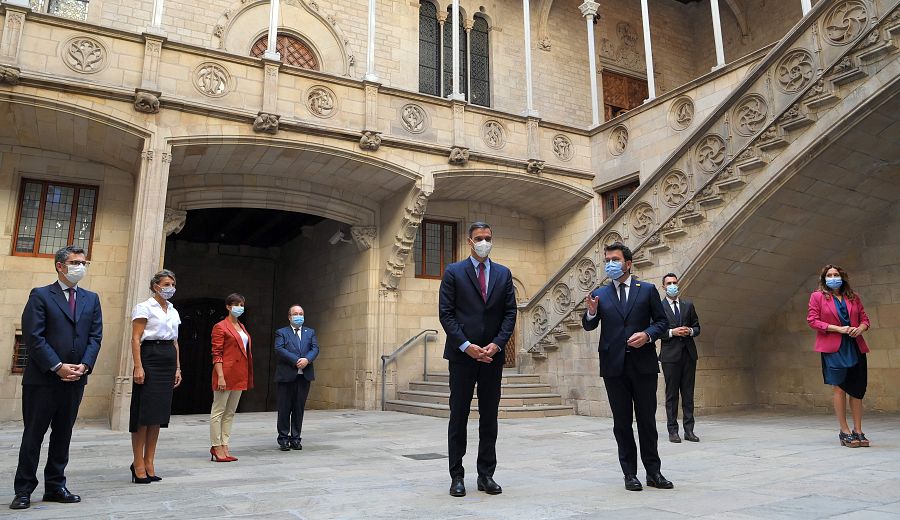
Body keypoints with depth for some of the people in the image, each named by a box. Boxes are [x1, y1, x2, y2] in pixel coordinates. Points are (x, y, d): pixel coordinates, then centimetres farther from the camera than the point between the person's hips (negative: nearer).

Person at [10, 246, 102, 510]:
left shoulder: (91, 299, 11)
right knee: (33, 435, 5)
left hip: (75, 379, 4)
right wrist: (58, 367, -15)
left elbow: (95, 336, 7)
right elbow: (33, 337, -10)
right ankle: (23, 490, 15)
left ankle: (55, 486, 21)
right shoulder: (40, 295, -2)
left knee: (63, 435, 11)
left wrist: (84, 365, -7)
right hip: (42, 379, -4)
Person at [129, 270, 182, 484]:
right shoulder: (144, 308, -3)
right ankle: (138, 464, 5)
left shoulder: (173, 311, 17)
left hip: (168, 361, 7)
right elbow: (136, 339, -9)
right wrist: (138, 367, -17)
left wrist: (178, 368, 14)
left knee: (158, 413, 8)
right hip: (150, 358, -7)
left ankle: (149, 463, 15)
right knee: (144, 413, -4)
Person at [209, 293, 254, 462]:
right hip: (226, 373, -8)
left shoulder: (242, 327, 17)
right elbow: (216, 354, -11)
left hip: (240, 375, 8)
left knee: (230, 412, 10)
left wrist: (247, 376, 14)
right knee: (218, 411, 1)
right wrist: (220, 377, -19)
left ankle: (224, 446, 16)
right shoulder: (220, 327, -6)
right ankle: (216, 447, 6)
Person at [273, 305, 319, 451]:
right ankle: (283, 439, 13)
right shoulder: (281, 333, 6)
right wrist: (296, 361, -17)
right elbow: (279, 349, -9)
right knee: (284, 409, 3)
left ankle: (295, 439, 15)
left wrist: (307, 359, -16)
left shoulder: (310, 332, 17)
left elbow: (315, 348, 4)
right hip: (286, 376, -3)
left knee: (299, 409, 6)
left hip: (304, 376, 3)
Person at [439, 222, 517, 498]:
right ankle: (457, 476, 12)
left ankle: (486, 475, 17)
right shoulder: (453, 272, 1)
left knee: (490, 417, 8)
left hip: (492, 355, 3)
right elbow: (446, 313, -4)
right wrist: (466, 345, -12)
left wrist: (497, 344, -8)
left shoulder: (503, 274, 11)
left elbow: (510, 313, 7)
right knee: (458, 416, 4)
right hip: (462, 354, -3)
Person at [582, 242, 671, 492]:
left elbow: (661, 321, 6)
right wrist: (591, 313, -17)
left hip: (643, 364, -1)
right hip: (614, 366, 1)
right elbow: (588, 326, 4)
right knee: (622, 422, 7)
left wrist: (647, 334, -13)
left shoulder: (647, 290, 6)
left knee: (647, 420, 6)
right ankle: (630, 474, 16)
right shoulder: (599, 294, 9)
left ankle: (653, 472, 18)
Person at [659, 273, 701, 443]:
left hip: (688, 354, 4)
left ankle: (689, 430, 12)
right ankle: (673, 431, 7)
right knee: (671, 394, 2)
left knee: (688, 394, 6)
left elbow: (697, 327, 15)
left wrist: (690, 331, -6)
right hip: (670, 355, -3)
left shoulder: (688, 305, 13)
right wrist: (672, 332, -15)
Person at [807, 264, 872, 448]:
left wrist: (861, 328, -6)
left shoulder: (853, 297, 15)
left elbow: (864, 318, 18)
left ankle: (858, 431, 13)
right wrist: (838, 328, -13)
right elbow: (812, 320, -4)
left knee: (857, 389, 4)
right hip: (833, 348, -4)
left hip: (855, 347, 4)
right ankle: (844, 431, 6)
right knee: (839, 388, -2)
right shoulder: (817, 296, 3)